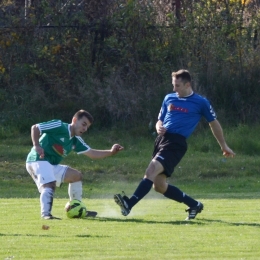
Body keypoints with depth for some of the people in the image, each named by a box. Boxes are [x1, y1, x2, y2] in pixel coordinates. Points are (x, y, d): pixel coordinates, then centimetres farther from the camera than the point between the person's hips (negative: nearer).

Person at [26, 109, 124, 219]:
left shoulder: (75, 140, 13)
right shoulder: (59, 126, -13)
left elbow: (92, 153, 13)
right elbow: (35, 128, -13)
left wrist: (111, 152, 0)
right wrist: (36, 146, -25)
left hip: (51, 165, 10)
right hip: (38, 161, -10)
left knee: (76, 175, 15)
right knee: (49, 185, -33)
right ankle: (45, 214, -43)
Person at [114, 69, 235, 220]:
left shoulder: (201, 102, 4)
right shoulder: (169, 99, 17)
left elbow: (214, 123, 15)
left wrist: (224, 146, 21)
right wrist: (159, 128, 0)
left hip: (176, 143, -7)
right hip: (162, 139, 7)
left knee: (151, 170, -26)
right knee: (159, 186, 4)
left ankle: (129, 204, -36)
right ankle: (194, 205, 21)